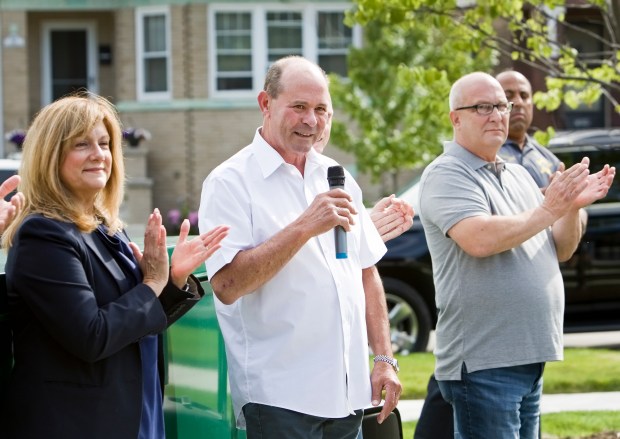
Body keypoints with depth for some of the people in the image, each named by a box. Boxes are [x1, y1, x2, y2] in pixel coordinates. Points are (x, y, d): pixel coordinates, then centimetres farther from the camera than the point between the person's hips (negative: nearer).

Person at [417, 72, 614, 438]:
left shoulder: (518, 175, 18)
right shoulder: (446, 175, -7)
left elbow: (560, 251, 17)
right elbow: (479, 240, -24)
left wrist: (573, 208, -2)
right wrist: (548, 210, -16)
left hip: (529, 359, 8)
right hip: (482, 363, -8)